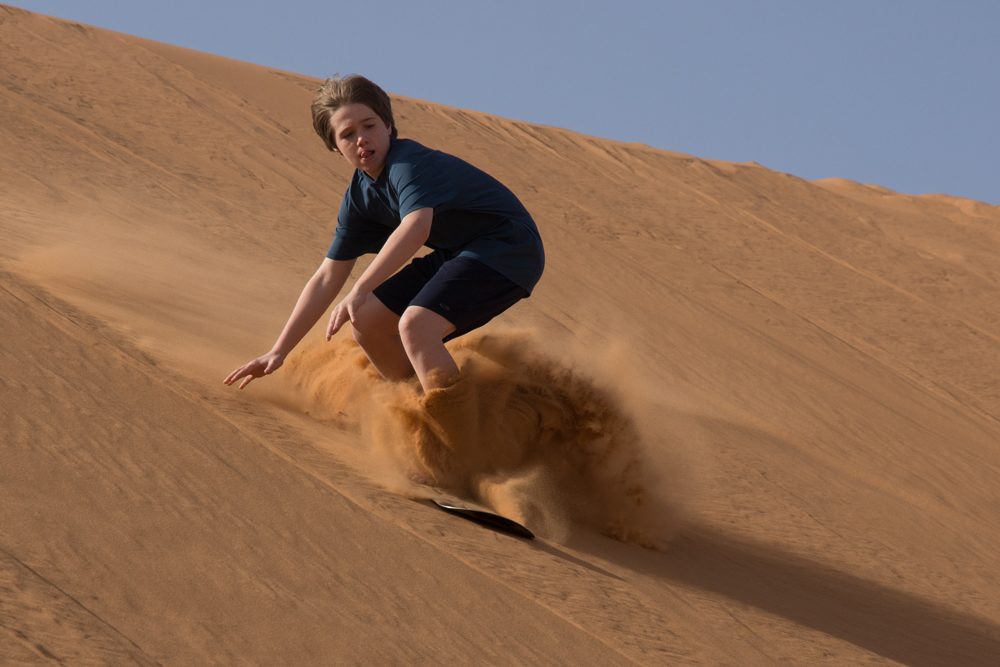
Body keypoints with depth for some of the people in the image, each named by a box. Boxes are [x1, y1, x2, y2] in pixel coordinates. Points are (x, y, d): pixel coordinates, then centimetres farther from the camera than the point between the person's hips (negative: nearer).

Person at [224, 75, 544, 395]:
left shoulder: (409, 163, -23)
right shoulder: (359, 196, 3)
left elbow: (416, 228, -43)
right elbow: (327, 278, 8)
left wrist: (359, 291, -49)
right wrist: (278, 351, 5)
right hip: (455, 253, 9)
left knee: (415, 324, -28)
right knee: (366, 320, 6)